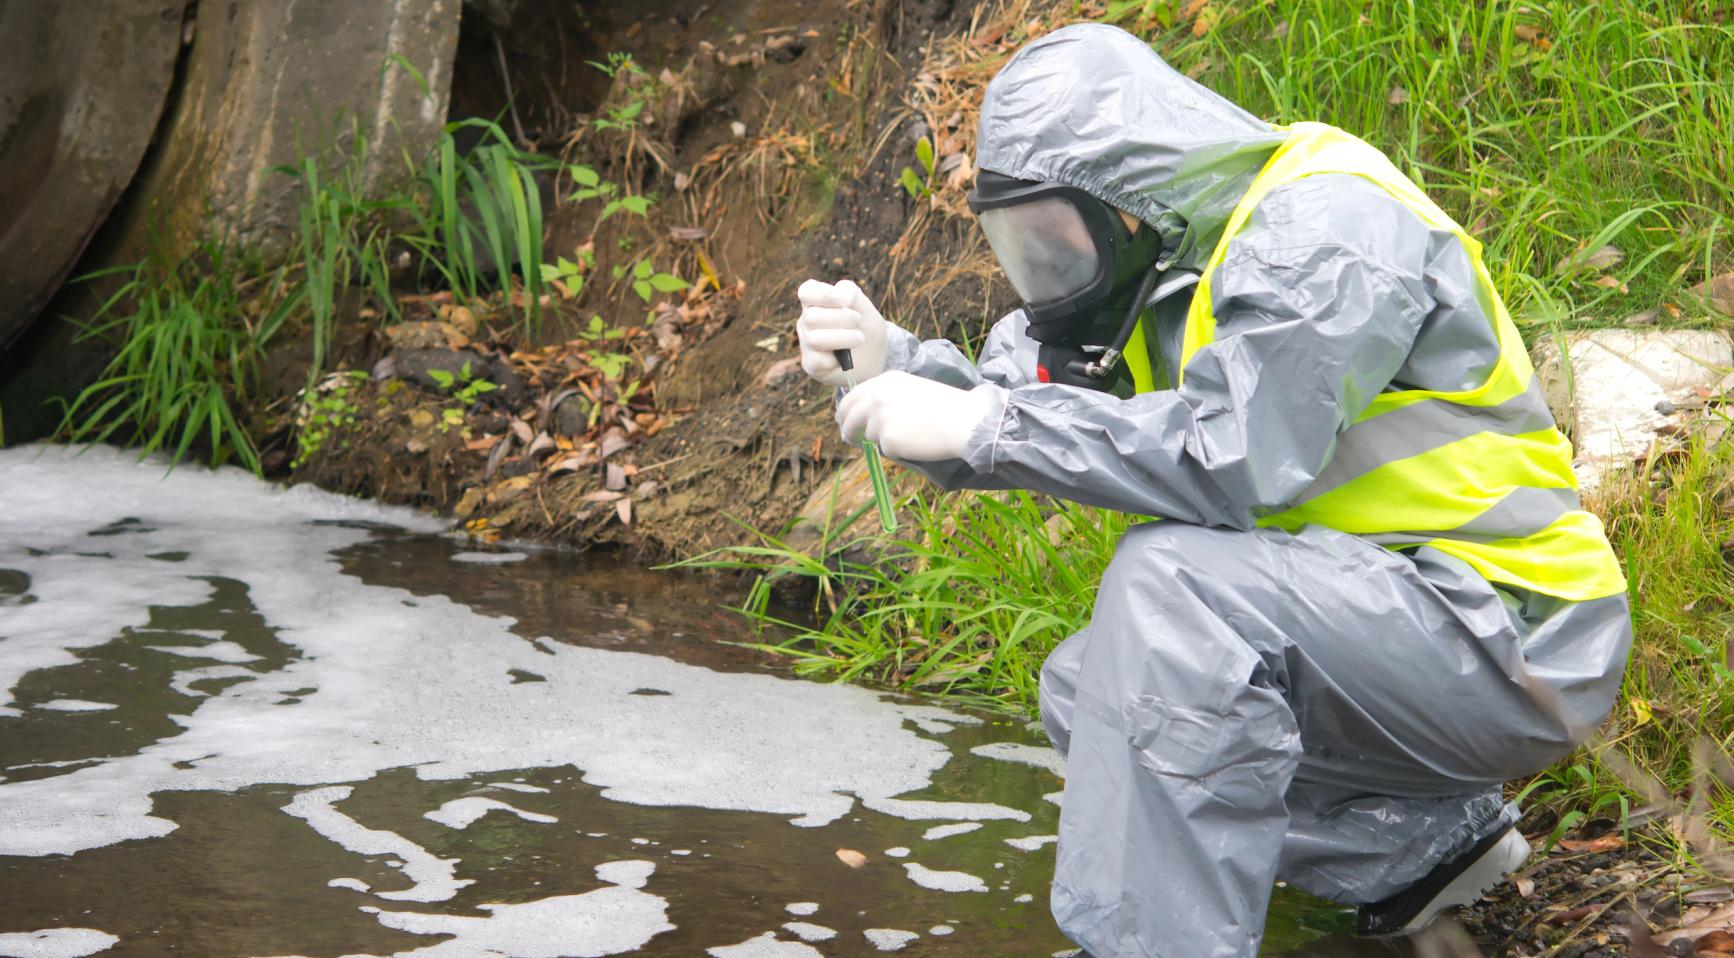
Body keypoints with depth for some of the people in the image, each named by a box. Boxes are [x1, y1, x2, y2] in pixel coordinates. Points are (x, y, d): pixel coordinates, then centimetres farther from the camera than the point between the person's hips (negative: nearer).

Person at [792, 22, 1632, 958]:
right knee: (1085, 694, 11)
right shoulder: (1160, 260, 10)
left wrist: (980, 424, -27)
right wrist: (885, 362, -14)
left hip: (1511, 639, -10)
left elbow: (1234, 455, -31)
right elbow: (1015, 395, 5)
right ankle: (1429, 837, 14)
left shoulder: (1323, 223, -19)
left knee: (1175, 575, -28)